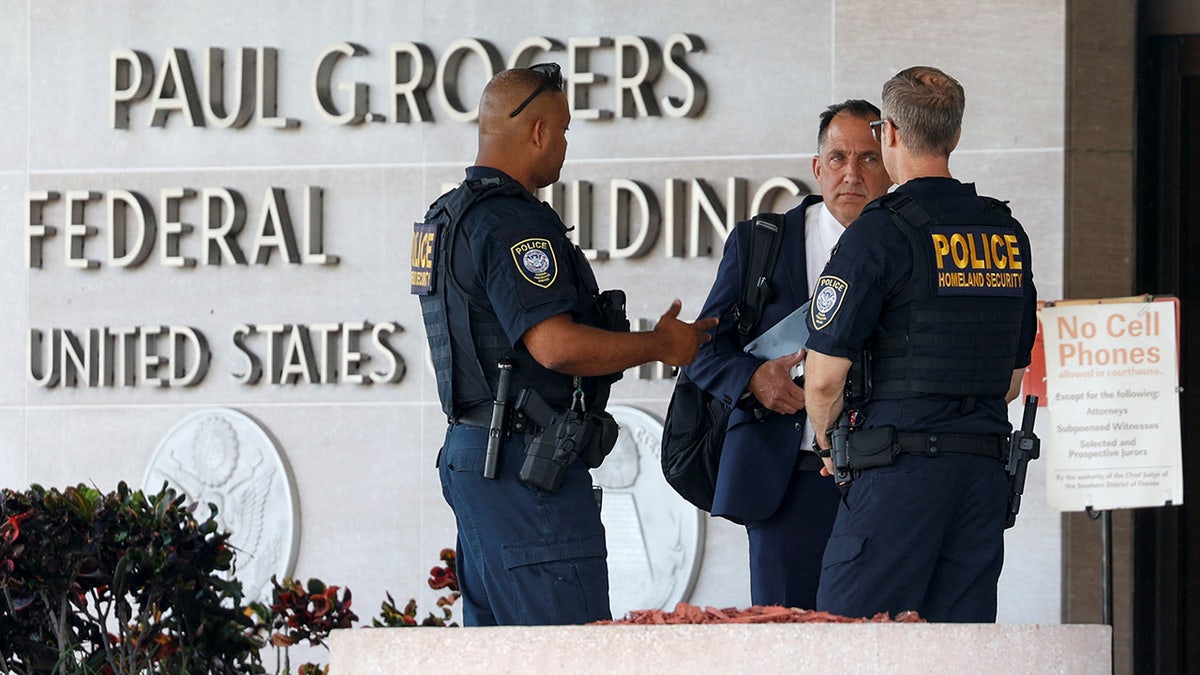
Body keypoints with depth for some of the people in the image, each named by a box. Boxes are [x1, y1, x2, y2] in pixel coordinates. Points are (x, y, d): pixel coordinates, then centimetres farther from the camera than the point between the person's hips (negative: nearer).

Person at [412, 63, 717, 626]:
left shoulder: (448, 217, 17)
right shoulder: (511, 223, -16)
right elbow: (556, 345, -24)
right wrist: (660, 345, -10)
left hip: (469, 454, 11)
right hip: (526, 466, -11)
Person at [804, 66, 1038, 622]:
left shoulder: (880, 233, -8)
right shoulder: (1008, 236, 13)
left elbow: (825, 377, -9)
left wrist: (829, 446, 9)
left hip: (899, 472, -7)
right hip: (987, 467, 7)